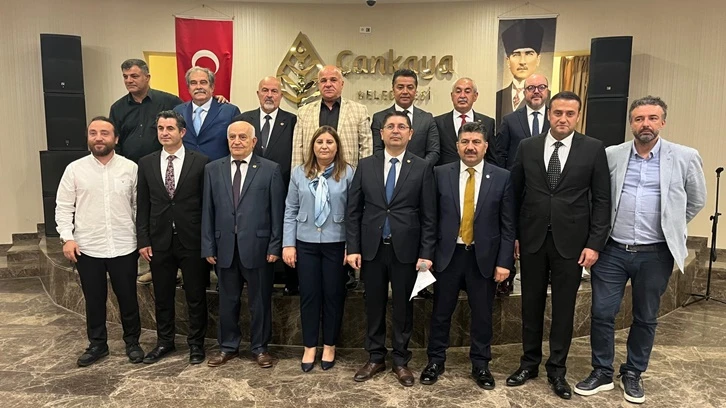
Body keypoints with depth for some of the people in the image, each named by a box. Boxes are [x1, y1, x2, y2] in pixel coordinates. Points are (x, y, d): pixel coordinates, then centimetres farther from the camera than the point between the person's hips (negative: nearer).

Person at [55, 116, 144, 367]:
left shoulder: (130, 168, -1)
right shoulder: (75, 169, -1)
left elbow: (138, 206, 3)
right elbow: (64, 207, 2)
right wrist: (67, 237, -8)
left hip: (124, 247, 0)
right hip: (87, 249, 1)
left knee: (128, 298, 10)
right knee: (94, 300, 13)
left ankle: (132, 342, 28)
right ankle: (97, 344, 31)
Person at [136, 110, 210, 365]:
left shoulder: (200, 162, -5)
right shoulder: (146, 163, 5)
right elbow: (143, 206, 6)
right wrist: (143, 240, 1)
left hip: (192, 241, -3)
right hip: (160, 241, 3)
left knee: (196, 296, 8)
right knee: (162, 296, 15)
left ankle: (196, 343, 25)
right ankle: (165, 342, 32)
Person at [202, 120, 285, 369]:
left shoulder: (270, 170, -2)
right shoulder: (213, 169, 7)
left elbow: (277, 211, -3)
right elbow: (207, 211, 6)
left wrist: (275, 246, -6)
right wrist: (208, 247, 3)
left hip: (258, 247, -2)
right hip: (225, 247, 3)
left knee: (260, 301, 9)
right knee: (227, 301, 14)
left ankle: (260, 348, 26)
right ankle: (228, 347, 31)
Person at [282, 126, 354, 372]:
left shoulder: (348, 173, -4)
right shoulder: (299, 173, 4)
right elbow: (290, 211, 5)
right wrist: (288, 244, 0)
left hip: (336, 244, -1)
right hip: (306, 243, 2)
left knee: (333, 295, 9)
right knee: (309, 295, 8)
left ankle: (329, 346, 26)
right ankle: (309, 347, 23)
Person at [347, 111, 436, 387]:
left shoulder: (422, 168, -1)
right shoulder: (365, 166, 4)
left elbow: (428, 215, -2)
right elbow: (354, 210, 3)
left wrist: (426, 253, -7)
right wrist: (353, 247, -3)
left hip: (405, 250, -1)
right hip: (371, 248, 2)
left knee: (403, 307, 10)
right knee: (374, 306, 12)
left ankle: (401, 361, 26)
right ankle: (375, 358, 29)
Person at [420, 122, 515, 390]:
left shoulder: (502, 177, -2)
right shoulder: (441, 174, -1)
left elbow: (507, 225, -1)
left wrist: (504, 261, -6)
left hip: (484, 257, 0)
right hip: (448, 255, 0)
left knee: (482, 314, 12)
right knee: (441, 311, 12)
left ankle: (480, 365, 30)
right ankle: (435, 360, 30)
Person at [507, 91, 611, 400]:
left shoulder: (593, 149, -2)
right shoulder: (527, 146, 2)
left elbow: (602, 200, -2)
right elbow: (515, 193, 5)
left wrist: (595, 243, -7)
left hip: (571, 241, -1)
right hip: (532, 239, 2)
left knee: (564, 307, 9)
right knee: (531, 304, 12)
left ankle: (557, 369, 26)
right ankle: (529, 362, 29)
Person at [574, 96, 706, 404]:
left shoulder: (685, 157, -2)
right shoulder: (610, 156, 0)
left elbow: (697, 201, 11)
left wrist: (671, 228, 12)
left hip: (655, 254, 0)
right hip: (612, 251, 1)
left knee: (645, 318, 13)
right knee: (602, 314, 4)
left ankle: (633, 374, 31)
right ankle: (602, 372, 21)